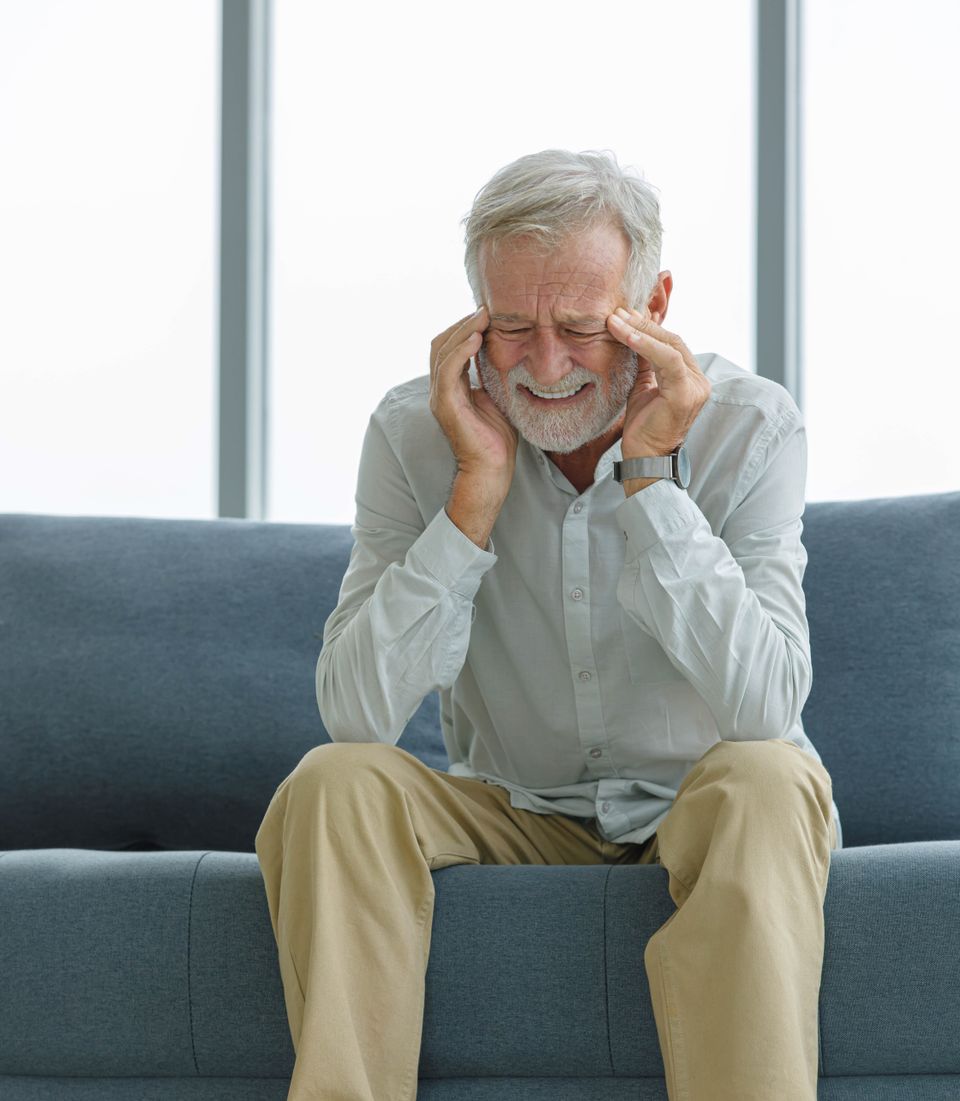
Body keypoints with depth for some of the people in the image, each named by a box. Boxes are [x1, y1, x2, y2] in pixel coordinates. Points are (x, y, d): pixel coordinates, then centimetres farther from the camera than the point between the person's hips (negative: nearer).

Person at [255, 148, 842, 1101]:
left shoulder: (748, 426, -13)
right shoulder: (414, 432, -10)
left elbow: (767, 709, -26)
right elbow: (356, 714, -21)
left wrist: (649, 475, -28)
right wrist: (479, 484, -25)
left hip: (699, 815, -1)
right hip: (514, 816, 2)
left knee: (767, 782, -34)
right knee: (334, 784, -24)